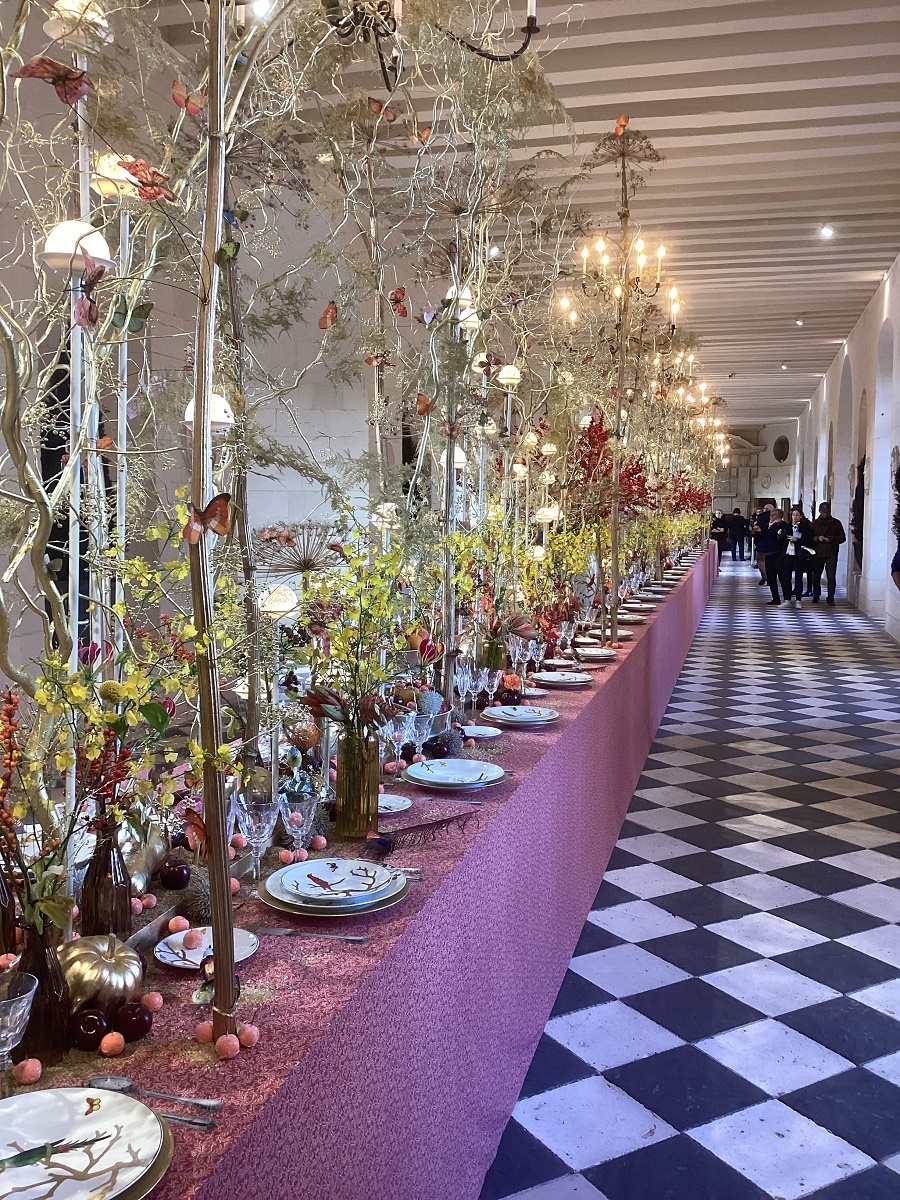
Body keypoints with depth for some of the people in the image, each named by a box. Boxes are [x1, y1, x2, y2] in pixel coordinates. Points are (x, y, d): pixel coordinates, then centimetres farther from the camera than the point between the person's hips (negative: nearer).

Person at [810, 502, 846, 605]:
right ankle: (816, 596, 21)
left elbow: (842, 537, 6)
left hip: (831, 554, -2)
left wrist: (832, 539, -13)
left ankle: (830, 599, -4)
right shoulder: (815, 523, 12)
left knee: (831, 576, -7)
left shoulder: (836, 523, 8)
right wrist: (817, 538, -12)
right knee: (816, 576, 7)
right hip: (817, 553, 2)